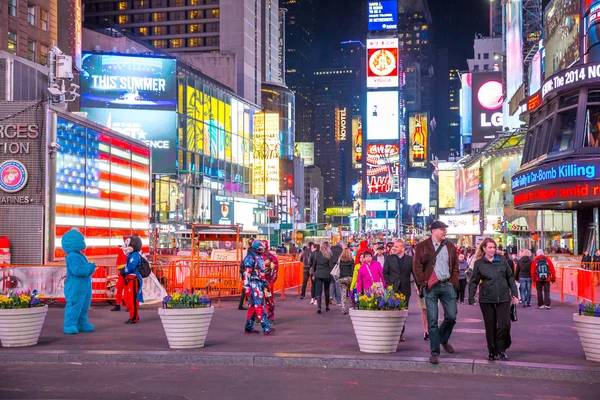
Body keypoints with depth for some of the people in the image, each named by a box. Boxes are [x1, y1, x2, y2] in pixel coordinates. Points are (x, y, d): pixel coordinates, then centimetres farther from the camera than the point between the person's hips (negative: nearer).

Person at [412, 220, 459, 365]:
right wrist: (424, 283, -9)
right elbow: (417, 266, -3)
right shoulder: (423, 247, 0)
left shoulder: (450, 247, 12)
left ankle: (443, 339, 32)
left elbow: (455, 266, 14)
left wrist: (453, 282, 3)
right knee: (432, 320, -3)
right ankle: (434, 352, 4)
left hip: (447, 285, 3)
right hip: (431, 287, -3)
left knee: (451, 316, 2)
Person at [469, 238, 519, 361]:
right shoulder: (479, 263, 2)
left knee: (504, 325, -6)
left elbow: (510, 277, 10)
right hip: (486, 300, -1)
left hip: (503, 298, 1)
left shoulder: (502, 260, 6)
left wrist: (514, 294, 6)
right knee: (490, 327, 6)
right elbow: (474, 281, 4)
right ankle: (492, 351, 19)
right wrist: (470, 297, -6)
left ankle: (501, 349, 12)